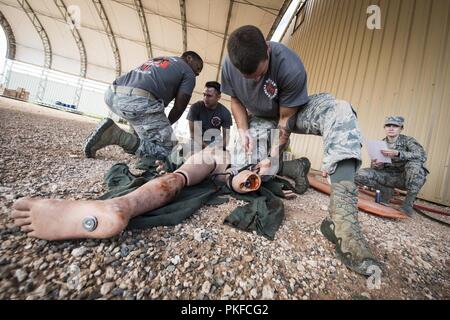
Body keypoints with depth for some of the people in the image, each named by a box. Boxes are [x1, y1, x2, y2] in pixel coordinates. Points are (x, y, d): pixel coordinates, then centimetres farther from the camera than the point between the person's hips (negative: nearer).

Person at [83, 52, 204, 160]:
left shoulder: (156, 59, 36)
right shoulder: (188, 72, 15)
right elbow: (179, 107, 5)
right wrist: (166, 125, 23)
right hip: (138, 100, -9)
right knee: (165, 150, -2)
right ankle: (116, 135, -13)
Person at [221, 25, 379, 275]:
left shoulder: (291, 67, -30)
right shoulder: (229, 66, -17)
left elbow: (286, 117, -22)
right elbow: (236, 100, -2)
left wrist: (275, 152, -24)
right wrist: (243, 131, -17)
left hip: (294, 112, -2)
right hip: (261, 119, 3)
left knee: (340, 111, -35)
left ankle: (342, 219, -45)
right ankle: (297, 168, 3)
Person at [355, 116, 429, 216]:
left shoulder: (408, 140, -6)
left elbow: (422, 156, -26)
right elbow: (377, 167, -1)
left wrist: (397, 153, -40)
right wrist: (375, 165, -26)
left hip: (405, 178, -1)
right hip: (388, 177, 2)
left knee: (415, 163, -35)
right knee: (360, 175, -22)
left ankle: (408, 203, -21)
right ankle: (387, 191, 3)